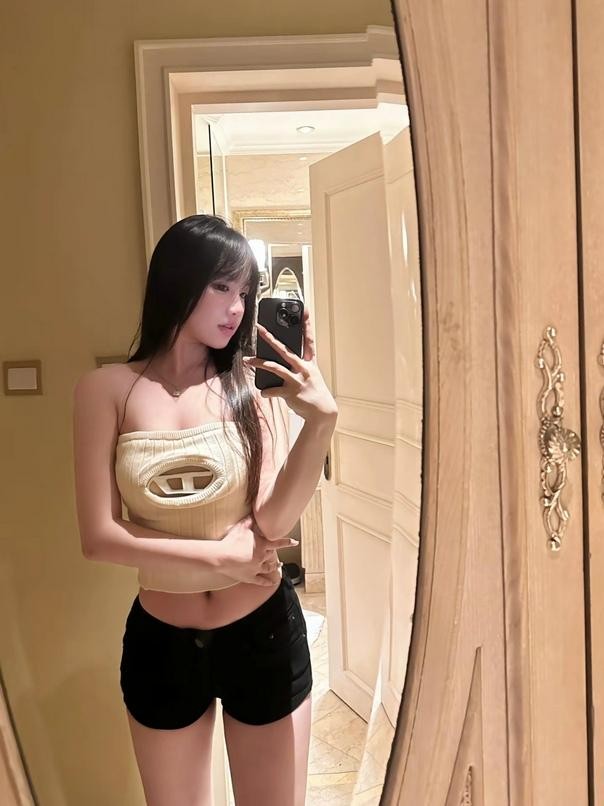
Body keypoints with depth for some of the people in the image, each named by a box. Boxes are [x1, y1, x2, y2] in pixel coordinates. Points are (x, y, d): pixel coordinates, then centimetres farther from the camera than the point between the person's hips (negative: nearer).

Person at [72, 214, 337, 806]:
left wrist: (321, 419, -30)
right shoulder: (108, 390, -9)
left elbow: (274, 522, -17)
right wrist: (223, 556, -13)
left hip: (264, 634, 0)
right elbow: (99, 538, -12)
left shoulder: (256, 384, -8)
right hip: (161, 643, 0)